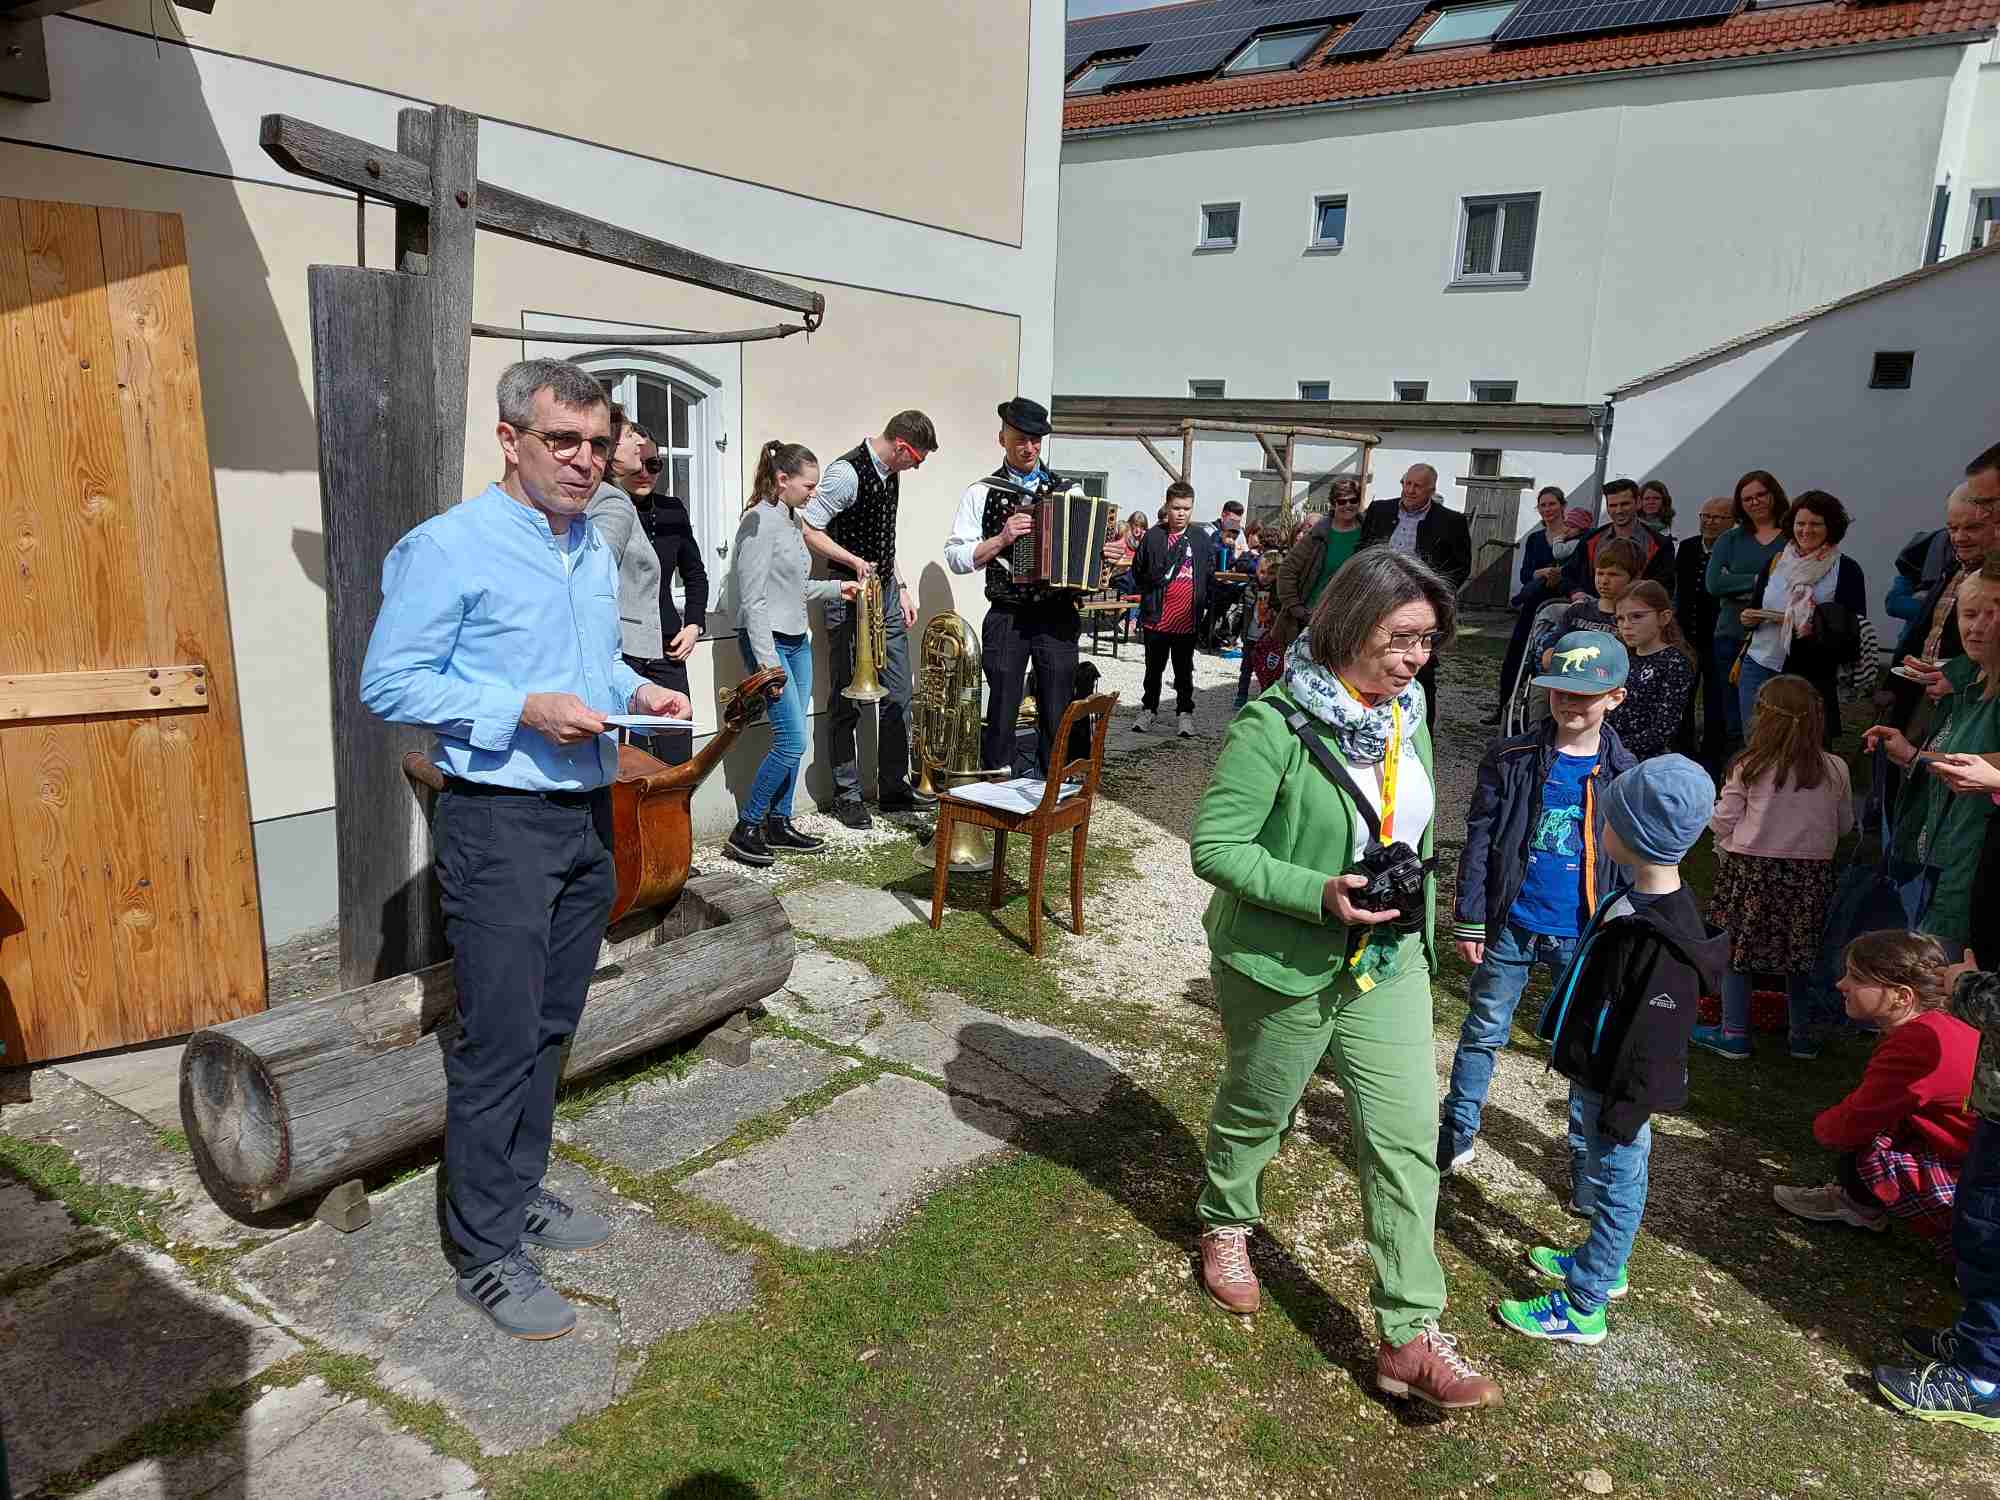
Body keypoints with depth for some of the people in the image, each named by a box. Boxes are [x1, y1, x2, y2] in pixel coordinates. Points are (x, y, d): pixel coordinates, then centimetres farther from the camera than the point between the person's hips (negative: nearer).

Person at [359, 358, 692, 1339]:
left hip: (587, 816, 8)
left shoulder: (594, 551, 13)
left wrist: (636, 692, 4)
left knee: (550, 1028, 17)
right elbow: (389, 684, -14)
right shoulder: (447, 547, -11)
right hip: (499, 823, -8)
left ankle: (519, 1190, 34)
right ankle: (484, 1251, 13)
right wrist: (522, 709, -22)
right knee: (499, 1043, -2)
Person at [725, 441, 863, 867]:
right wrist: (766, 661, -21)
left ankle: (778, 824, 20)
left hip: (797, 641, 9)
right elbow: (753, 598, -18)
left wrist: (837, 587, 12)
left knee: (792, 740, 10)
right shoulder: (760, 520, -14)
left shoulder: (792, 520, 12)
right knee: (792, 741, -11)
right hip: (769, 641, -9)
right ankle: (745, 829, 1)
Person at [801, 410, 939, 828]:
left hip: (886, 593, 8)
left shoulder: (891, 475, 11)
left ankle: (894, 787, 22)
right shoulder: (847, 473, -16)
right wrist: (854, 561, -24)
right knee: (848, 700, 1)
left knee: (897, 695, 11)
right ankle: (847, 795, 12)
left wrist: (901, 586, 16)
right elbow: (808, 530, -17)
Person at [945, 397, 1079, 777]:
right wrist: (1002, 539, -15)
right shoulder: (981, 493, 3)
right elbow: (955, 557, -2)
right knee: (1002, 716, 4)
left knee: (1057, 717, 6)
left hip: (1058, 616, 2)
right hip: (1007, 618, -2)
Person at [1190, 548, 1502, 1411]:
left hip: (1387, 966, 6)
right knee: (1255, 1112, 19)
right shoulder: (1276, 726, -23)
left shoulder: (1407, 716, 0)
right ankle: (1224, 1224, 49)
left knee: (1407, 1140, 2)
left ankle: (1409, 1338, 14)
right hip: (1283, 968, -5)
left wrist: (1421, 932, 17)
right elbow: (1213, 844, -22)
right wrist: (1318, 895, -32)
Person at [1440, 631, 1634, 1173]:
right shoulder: (1510, 758, -6)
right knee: (1483, 1032, 13)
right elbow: (1479, 841, -3)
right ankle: (1458, 1130, 29)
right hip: (1511, 925, 0)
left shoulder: (1624, 773, -3)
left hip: (1583, 935, 1)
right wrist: (1469, 919, -5)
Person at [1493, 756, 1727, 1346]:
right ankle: (1604, 1265, 46)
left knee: (1614, 1186, 7)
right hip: (1592, 1076, 9)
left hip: (1613, 1092, -9)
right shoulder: (1643, 903, 1)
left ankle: (1583, 1307, 21)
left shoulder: (1664, 941, -31)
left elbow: (1653, 1044, -26)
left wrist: (1624, 1115, -19)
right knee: (1599, 1178, 25)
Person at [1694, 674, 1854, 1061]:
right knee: (1799, 956, 17)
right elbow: (1844, 826, 7)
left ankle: (1734, 1035, 16)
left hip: (1751, 869, -3)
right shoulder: (1836, 770, -5)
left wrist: (1727, 850, 13)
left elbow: (1724, 820, -7)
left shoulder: (1748, 766, -13)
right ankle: (1803, 1035, 26)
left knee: (1736, 951, 10)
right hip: (1811, 873, 3)